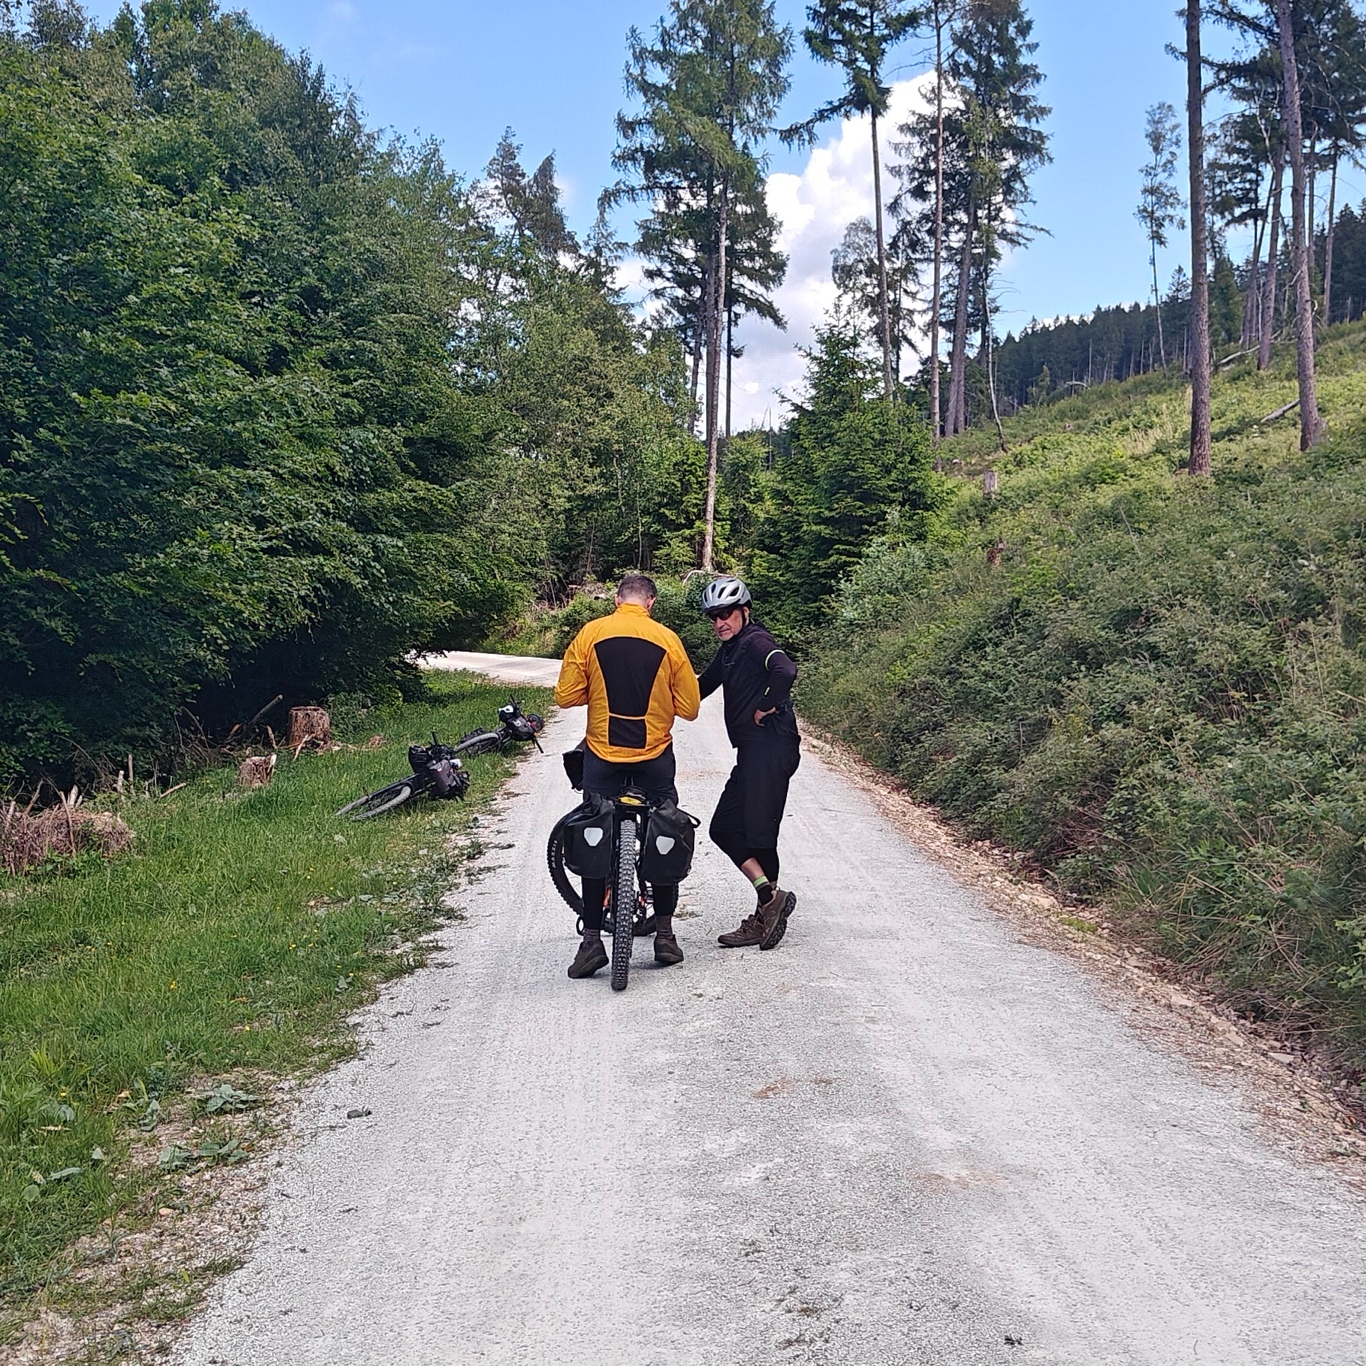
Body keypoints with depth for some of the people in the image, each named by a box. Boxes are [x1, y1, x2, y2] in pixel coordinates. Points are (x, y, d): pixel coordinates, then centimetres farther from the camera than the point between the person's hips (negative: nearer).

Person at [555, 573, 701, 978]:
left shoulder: (589, 635, -5)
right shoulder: (667, 640, -5)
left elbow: (565, 696, -5)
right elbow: (689, 709, -2)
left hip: (602, 756, 0)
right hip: (655, 756, 0)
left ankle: (592, 940, 8)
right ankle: (665, 935, 19)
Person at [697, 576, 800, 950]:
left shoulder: (755, 640, -9)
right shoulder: (729, 649, 19)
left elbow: (785, 670, -29)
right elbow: (703, 686, 30)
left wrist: (766, 707, -16)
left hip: (770, 748, -10)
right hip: (752, 751, 10)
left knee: (759, 833, -6)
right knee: (723, 828, 7)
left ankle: (768, 905, 4)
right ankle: (769, 896, 8)